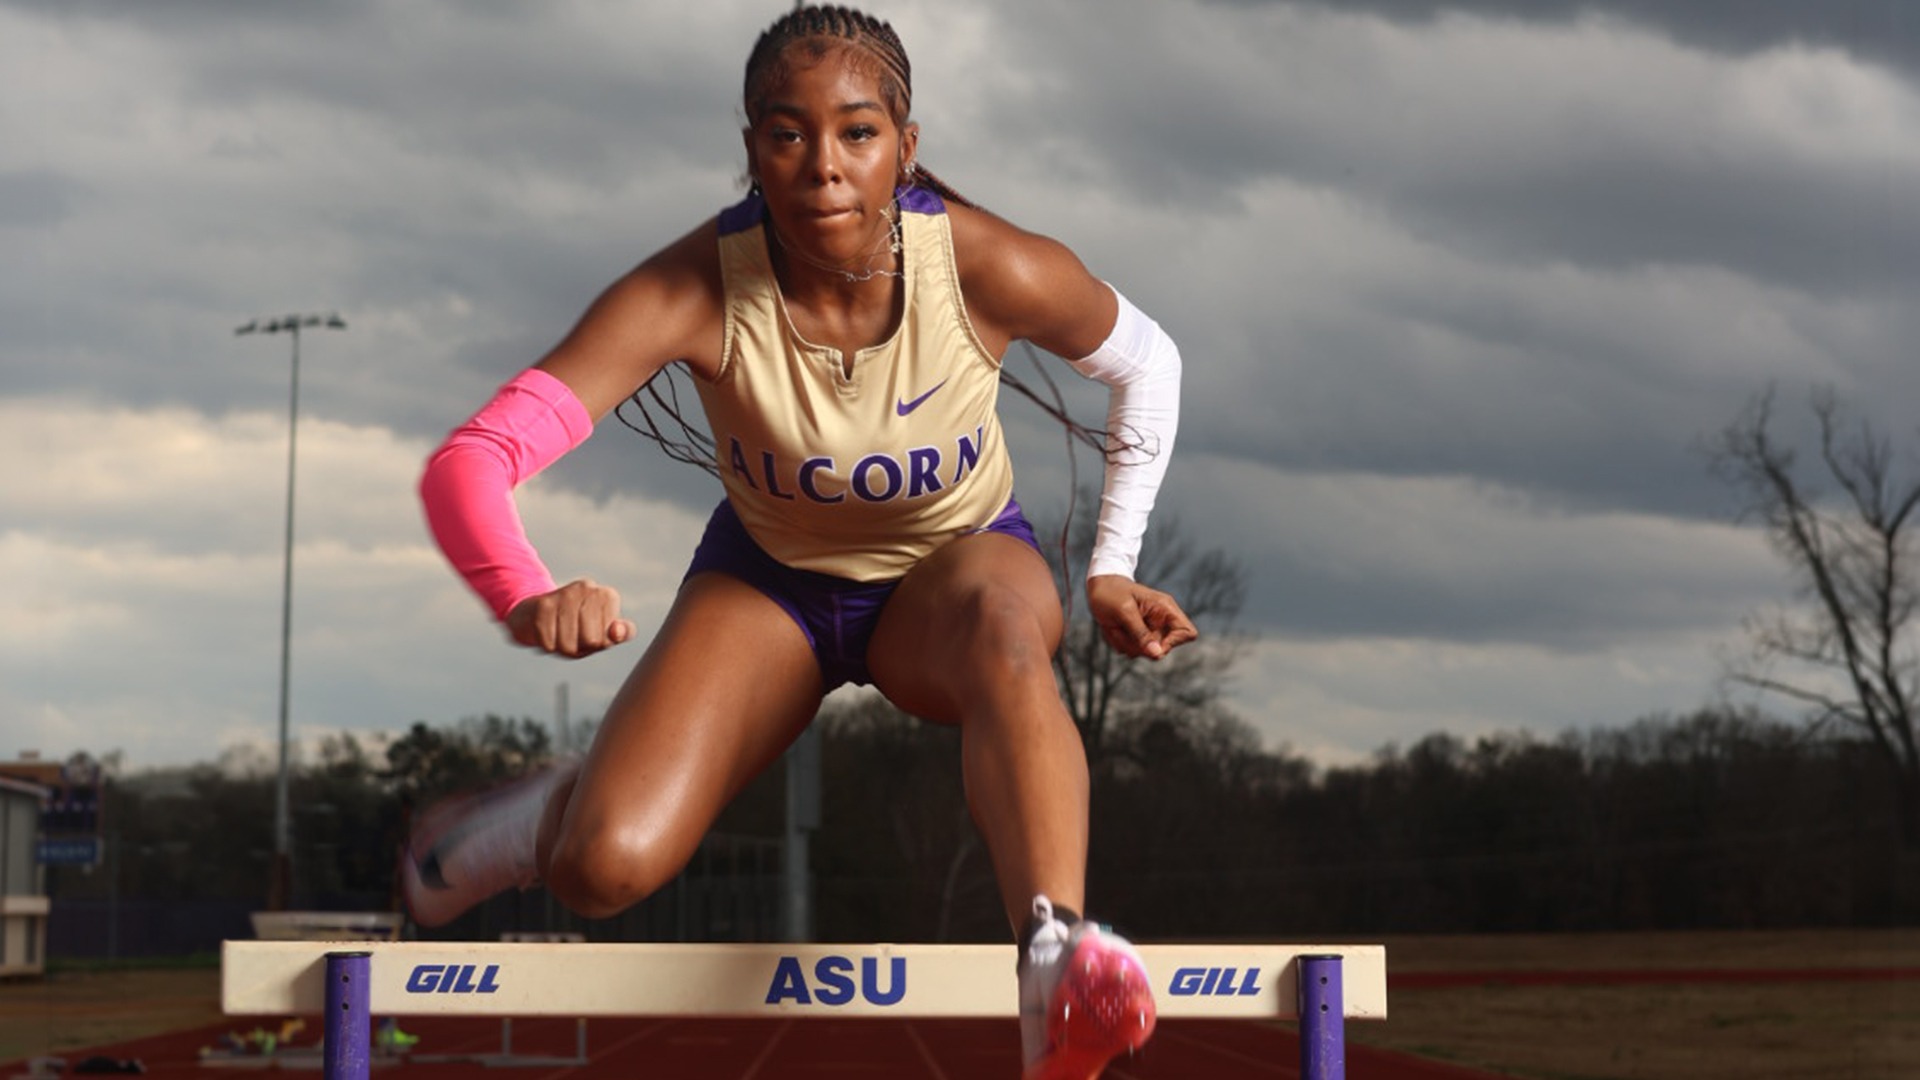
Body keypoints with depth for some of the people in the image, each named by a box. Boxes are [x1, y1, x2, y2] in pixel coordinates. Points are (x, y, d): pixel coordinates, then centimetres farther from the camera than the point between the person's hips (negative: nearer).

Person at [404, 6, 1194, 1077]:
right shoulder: (692, 292, -29)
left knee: (1004, 626, -39)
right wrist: (532, 599, -57)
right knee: (607, 868, -20)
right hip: (770, 582, 0)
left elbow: (1146, 361, -2)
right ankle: (549, 814, 18)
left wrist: (1112, 569, -4)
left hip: (956, 560, 0)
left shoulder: (991, 269, -26)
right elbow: (465, 466, -37)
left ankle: (1056, 956, -56)